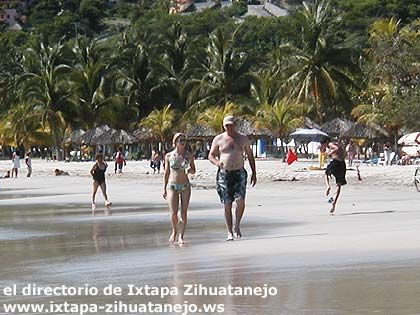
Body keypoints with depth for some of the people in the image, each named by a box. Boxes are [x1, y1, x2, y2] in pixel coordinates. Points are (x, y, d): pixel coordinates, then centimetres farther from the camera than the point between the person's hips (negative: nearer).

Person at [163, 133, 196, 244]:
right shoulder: (169, 156, 2)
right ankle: (174, 231, 17)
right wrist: (164, 188, 7)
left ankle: (181, 236, 4)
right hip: (172, 186, -1)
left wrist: (189, 170, -14)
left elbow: (194, 170, 11)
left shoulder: (189, 155, 3)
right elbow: (166, 173, 9)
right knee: (173, 212, -9)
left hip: (185, 186, 1)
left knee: (184, 213, -3)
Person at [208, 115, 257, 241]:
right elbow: (211, 155, 6)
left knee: (240, 200, -17)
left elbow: (250, 156, 14)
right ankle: (230, 232, 6)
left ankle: (237, 226, 4)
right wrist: (217, 162, -16)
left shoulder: (243, 139, 8)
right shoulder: (218, 139, 4)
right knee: (227, 204, -1)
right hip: (224, 174, 0)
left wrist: (254, 173, 9)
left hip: (239, 173, 0)